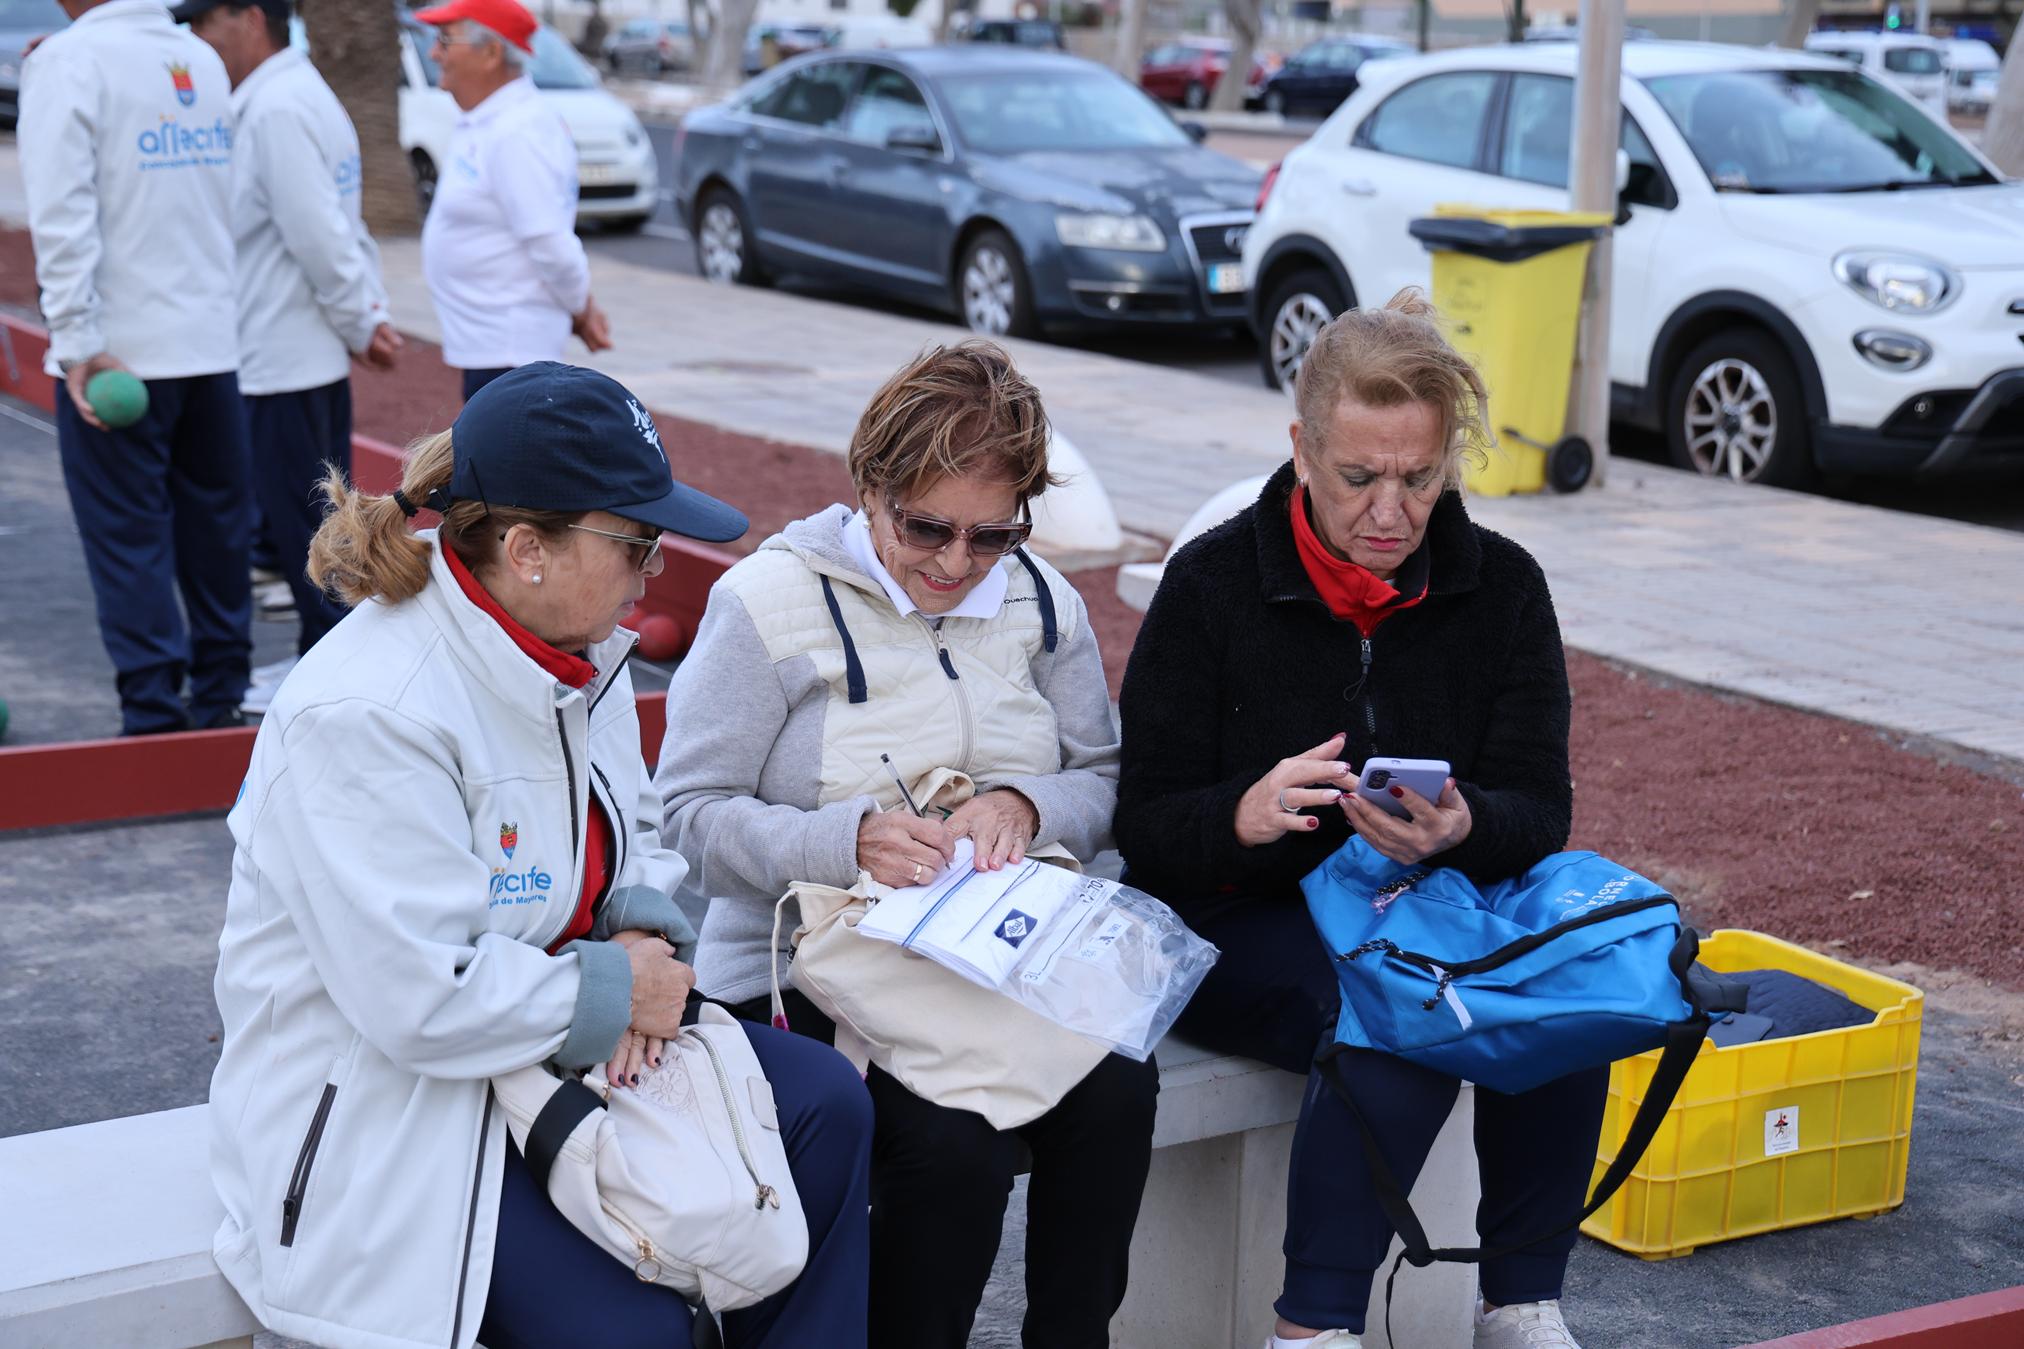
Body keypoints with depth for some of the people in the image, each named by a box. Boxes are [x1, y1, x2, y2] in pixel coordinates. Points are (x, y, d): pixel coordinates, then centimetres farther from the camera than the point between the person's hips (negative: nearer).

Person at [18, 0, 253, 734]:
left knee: (128, 541, 0)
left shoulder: (67, 61, -10)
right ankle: (220, 697, 21)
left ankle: (154, 715, 0)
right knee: (215, 531, 13)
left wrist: (78, 340, -17)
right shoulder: (203, 59, 10)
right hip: (213, 342, 6)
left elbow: (62, 213, -17)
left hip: (117, 353, -6)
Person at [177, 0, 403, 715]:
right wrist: (370, 313, 9)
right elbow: (340, 227, 16)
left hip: (283, 358, -10)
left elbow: (318, 234, -22)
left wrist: (360, 321, -12)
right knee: (313, 517, 16)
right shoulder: (305, 95, 15)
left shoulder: (277, 108, -17)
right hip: (313, 354, 10)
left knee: (300, 521, -2)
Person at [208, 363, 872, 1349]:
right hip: (379, 1105, -8)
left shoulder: (577, 650, 1)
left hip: (550, 1035, 9)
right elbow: (422, 998, -30)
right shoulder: (369, 713, -28)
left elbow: (634, 837, 16)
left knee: (824, 1101, -4)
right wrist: (610, 993, -18)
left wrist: (644, 942, -6)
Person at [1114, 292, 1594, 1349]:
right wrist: (1246, 816, -33)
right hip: (1238, 927, -3)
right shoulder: (1212, 582, -8)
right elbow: (1144, 826, -9)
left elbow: (1539, 812, -3)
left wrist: (1462, 830, -28)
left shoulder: (1502, 586, 1)